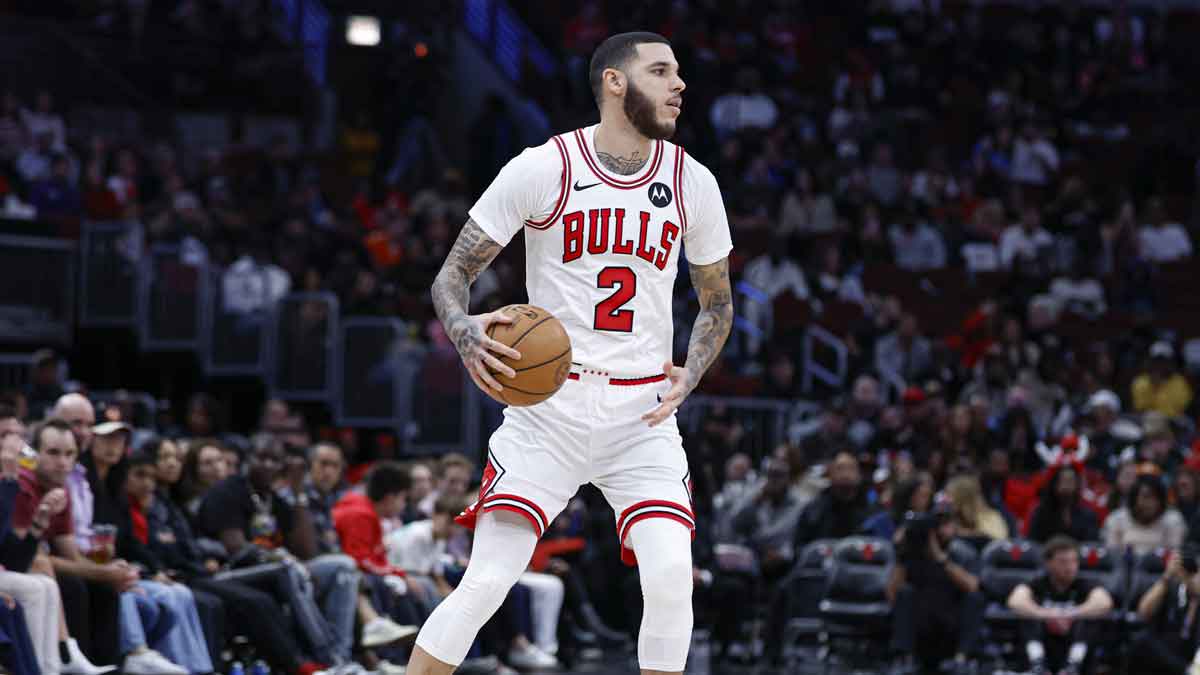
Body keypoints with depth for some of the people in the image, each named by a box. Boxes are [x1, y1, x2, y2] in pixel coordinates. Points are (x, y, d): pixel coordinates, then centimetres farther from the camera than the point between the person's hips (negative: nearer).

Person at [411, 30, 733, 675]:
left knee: (670, 579, -15)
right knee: (485, 583, -12)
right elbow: (453, 273, -2)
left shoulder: (692, 183, 4)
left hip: (642, 411, 3)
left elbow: (717, 303, 17)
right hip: (548, 405, -3)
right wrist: (465, 331, -24)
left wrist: (689, 376, -2)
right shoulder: (542, 169, -7)